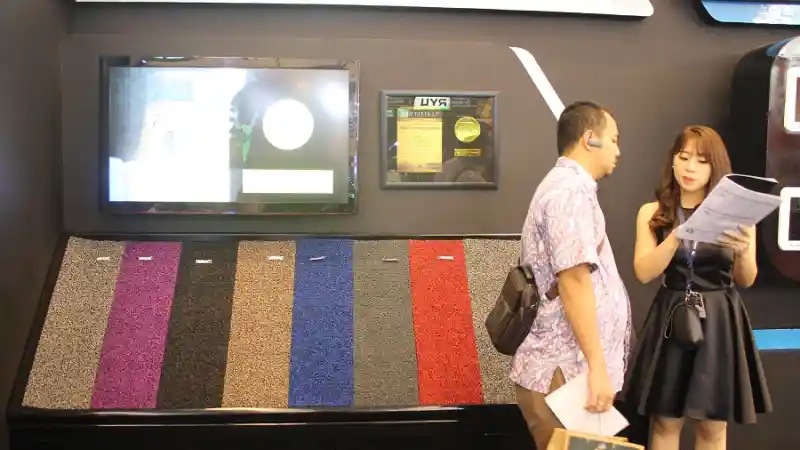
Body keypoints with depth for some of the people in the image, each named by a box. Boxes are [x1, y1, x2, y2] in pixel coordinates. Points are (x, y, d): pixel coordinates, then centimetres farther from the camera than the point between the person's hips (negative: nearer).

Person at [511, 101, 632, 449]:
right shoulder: (571, 190, -14)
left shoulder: (566, 186, 20)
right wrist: (598, 366, -23)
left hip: (569, 366, 10)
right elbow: (573, 280, -22)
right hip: (564, 371, -10)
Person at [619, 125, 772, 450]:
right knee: (665, 422, 8)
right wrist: (678, 236, -24)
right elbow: (644, 273, -10)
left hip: (720, 322, 0)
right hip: (671, 320, 0)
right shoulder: (652, 213, 0)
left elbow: (746, 280, 0)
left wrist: (743, 251, -22)